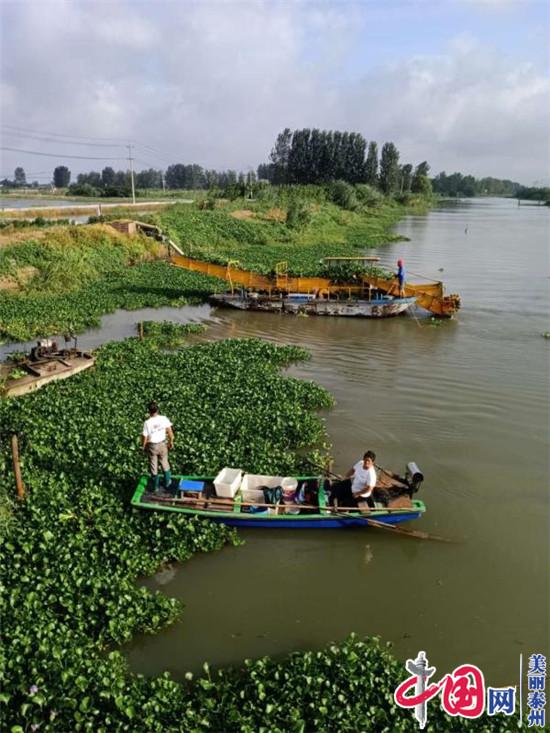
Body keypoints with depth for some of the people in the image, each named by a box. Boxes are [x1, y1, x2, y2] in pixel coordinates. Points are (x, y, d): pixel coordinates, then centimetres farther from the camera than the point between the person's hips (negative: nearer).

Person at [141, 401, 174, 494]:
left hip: (152, 446, -2)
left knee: (153, 467, 15)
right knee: (165, 463, 25)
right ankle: (167, 482, 39)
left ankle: (156, 487, 29)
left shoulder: (147, 423, -24)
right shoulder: (164, 419, -16)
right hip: (162, 444, 2)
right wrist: (171, 442, 9)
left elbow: (144, 437, -16)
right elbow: (170, 432, -7)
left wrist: (143, 446, 3)